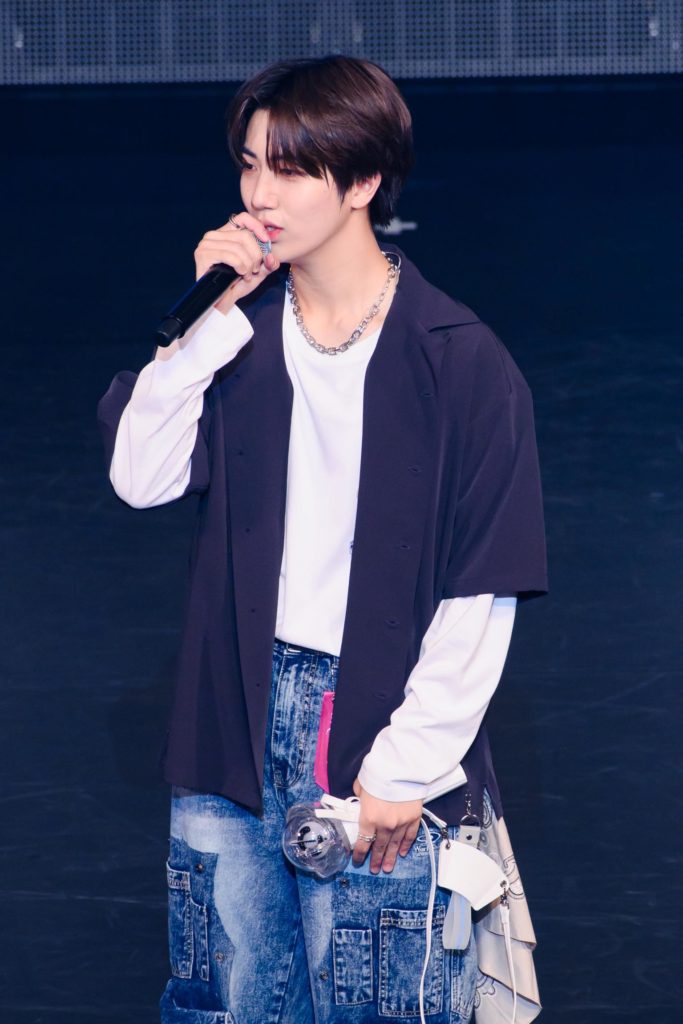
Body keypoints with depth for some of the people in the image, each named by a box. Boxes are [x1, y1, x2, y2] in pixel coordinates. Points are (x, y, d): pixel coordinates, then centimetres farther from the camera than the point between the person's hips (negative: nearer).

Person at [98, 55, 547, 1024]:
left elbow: (481, 594, -9)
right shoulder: (242, 333, 6)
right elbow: (140, 475, -5)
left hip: (379, 732, -4)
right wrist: (209, 316, -11)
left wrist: (404, 768, -11)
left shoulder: (460, 359, -9)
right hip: (236, 722, 4)